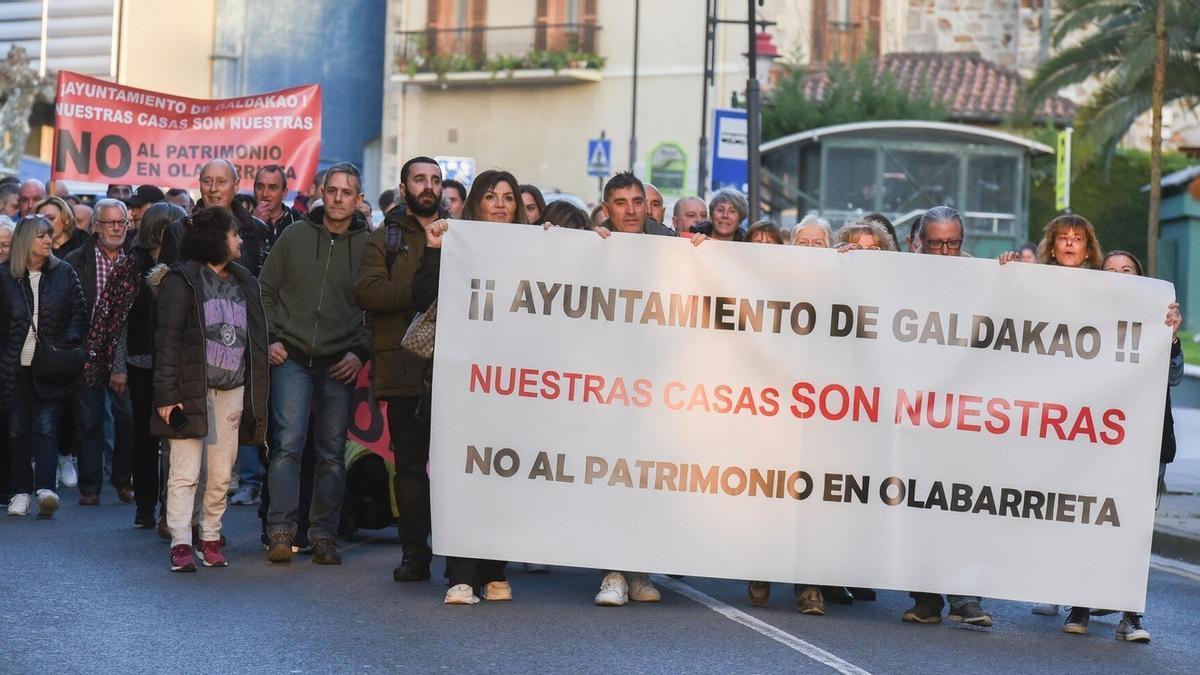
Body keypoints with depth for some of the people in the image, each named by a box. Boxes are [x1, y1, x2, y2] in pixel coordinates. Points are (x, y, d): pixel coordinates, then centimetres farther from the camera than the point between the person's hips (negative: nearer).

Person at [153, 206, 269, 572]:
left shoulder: (244, 283, 16)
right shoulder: (183, 280, -3)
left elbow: (256, 339, 16)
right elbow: (167, 339, -7)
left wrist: (257, 396, 10)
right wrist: (167, 395, -15)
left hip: (232, 391, 6)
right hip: (192, 389, -6)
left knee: (221, 475, 7)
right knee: (185, 473, -7)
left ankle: (210, 539, 17)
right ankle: (181, 545, -7)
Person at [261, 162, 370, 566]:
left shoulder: (368, 246, 2)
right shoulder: (294, 237, 4)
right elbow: (266, 291, 10)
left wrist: (360, 352, -5)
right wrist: (270, 338, 0)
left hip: (340, 365, 1)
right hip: (291, 358, -1)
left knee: (332, 453, 5)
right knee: (288, 443, -9)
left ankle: (324, 534, 12)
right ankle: (281, 531, -5)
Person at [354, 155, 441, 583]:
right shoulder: (385, 239, 12)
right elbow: (368, 292, -4)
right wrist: (421, 289, -14)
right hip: (404, 367, -1)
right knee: (410, 464, 2)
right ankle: (415, 553, 8)